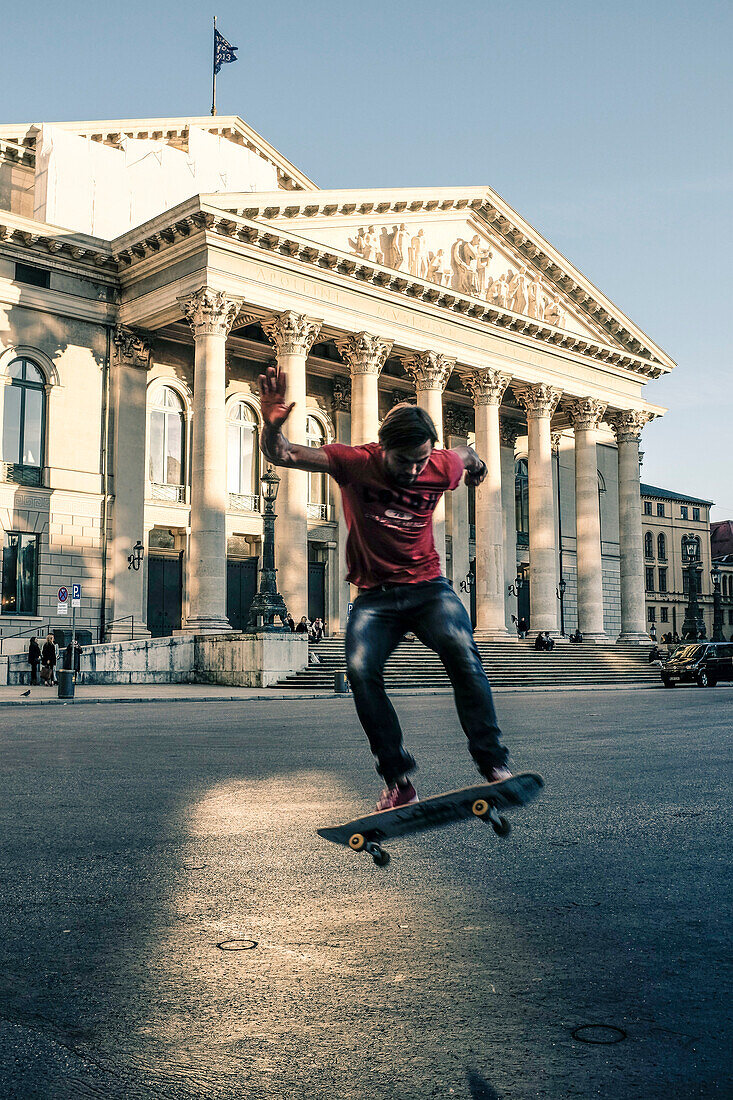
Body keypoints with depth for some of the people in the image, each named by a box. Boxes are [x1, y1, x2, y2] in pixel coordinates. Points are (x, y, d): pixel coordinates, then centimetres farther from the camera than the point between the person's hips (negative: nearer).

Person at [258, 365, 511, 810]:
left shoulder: (442, 468, -6)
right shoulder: (355, 463, -11)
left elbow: (465, 453, 20)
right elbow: (282, 455, -17)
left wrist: (476, 464, 43)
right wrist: (273, 427, -38)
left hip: (429, 588, 0)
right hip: (375, 595, 0)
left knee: (462, 652, -28)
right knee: (361, 669, -24)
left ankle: (494, 763, -24)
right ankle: (400, 780, -16)